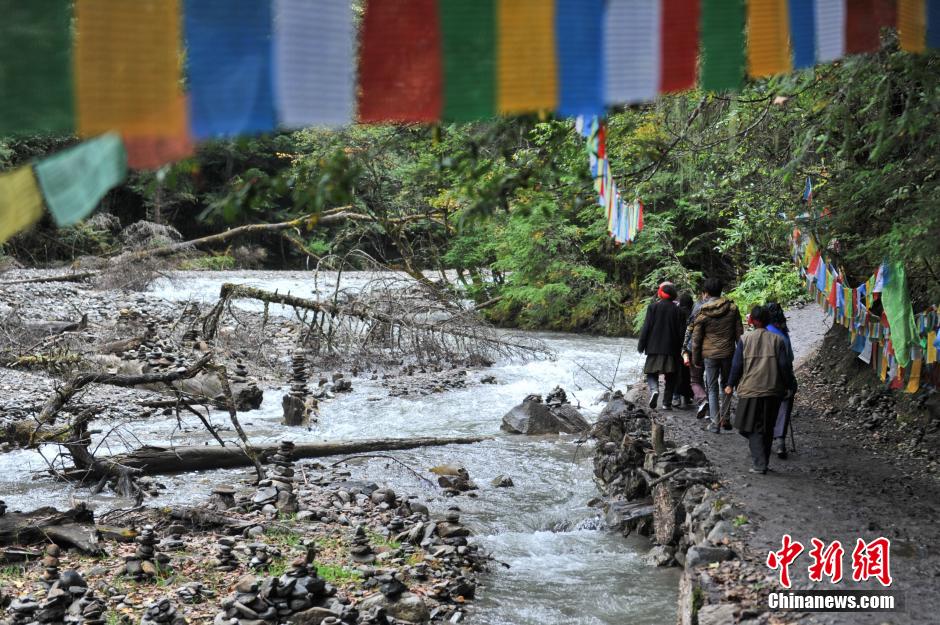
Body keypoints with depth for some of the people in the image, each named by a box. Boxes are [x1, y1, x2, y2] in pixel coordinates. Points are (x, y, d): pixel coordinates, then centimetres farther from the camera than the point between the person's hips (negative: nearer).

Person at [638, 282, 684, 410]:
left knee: (652, 373, 6)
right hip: (672, 349, 2)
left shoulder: (653, 307, -4)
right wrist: (679, 348, 14)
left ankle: (654, 390, -22)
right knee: (670, 378, 10)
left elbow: (646, 327, -5)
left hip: (654, 348, -2)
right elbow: (681, 331, 5)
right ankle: (667, 403, 9)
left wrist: (641, 346, 2)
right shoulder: (677, 309, 2)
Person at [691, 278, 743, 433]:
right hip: (728, 353, 2)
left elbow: (696, 338, -3)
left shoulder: (703, 313, -8)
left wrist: (696, 359, 7)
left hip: (709, 355, -2)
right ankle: (725, 417, 17)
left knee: (712, 389, 6)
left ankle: (715, 423, 6)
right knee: (726, 385, 20)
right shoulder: (732, 308, -2)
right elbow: (739, 333, 3)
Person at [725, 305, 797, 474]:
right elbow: (785, 365, 0)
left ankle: (759, 464, -10)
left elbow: (737, 365, -2)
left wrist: (731, 385, 9)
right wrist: (790, 385, 9)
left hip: (750, 390, -2)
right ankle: (764, 462, 19)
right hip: (773, 391, 2)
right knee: (768, 428, 14)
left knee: (753, 428, 2)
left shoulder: (745, 339, -2)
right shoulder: (777, 339, 2)